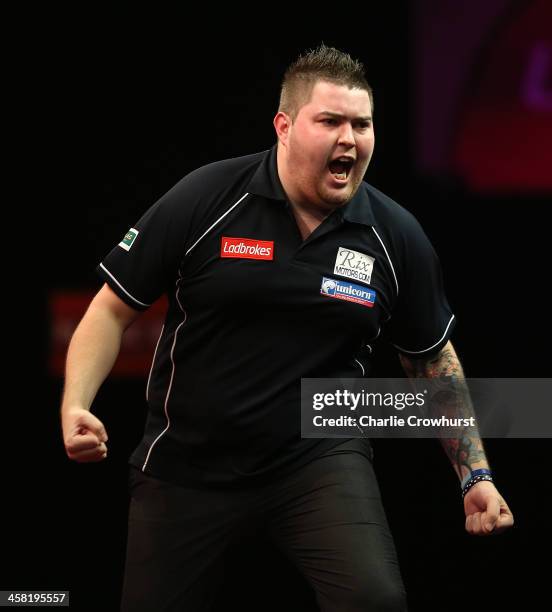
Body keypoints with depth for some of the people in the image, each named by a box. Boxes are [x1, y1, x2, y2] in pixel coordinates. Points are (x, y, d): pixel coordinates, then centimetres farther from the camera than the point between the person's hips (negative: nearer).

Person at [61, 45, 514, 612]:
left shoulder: (396, 237, -4)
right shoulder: (204, 200, -10)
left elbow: (433, 358, 10)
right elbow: (113, 309, -3)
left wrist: (475, 474, 8)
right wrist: (75, 406, -18)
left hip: (321, 457, 0)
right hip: (187, 462, 0)